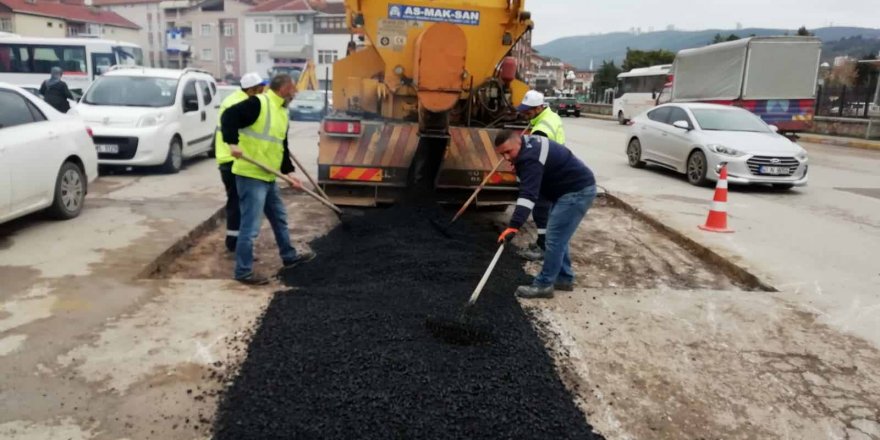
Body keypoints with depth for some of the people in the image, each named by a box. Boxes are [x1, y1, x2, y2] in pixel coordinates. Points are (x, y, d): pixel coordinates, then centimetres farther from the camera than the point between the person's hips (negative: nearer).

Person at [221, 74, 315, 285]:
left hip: (268, 177, 10)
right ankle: (243, 271, 6)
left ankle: (289, 256, 38)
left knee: (279, 217, 21)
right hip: (250, 175, -10)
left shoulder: (282, 113, 16)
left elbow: (282, 147, 18)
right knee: (251, 226, -5)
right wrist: (233, 143, -31)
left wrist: (288, 172, 12)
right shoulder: (258, 103, -13)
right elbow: (229, 116, -22)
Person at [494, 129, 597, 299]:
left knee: (554, 238, -10)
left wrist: (513, 226, -45)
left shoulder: (530, 158, -26)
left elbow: (528, 195, -38)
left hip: (577, 191, -11)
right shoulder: (529, 145, 7)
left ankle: (544, 285, -3)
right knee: (558, 237, 16)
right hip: (572, 189, 11)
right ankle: (564, 278, 25)